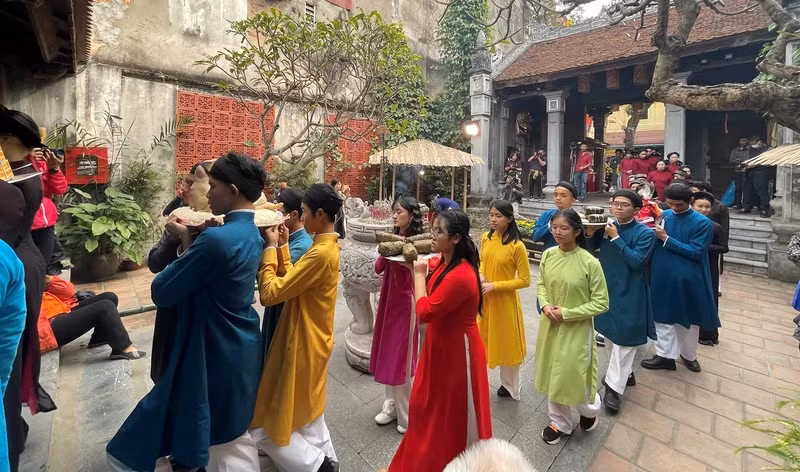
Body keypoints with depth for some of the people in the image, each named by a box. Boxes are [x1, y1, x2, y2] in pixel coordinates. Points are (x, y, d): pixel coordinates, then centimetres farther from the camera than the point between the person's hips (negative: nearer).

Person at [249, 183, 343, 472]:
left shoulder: (320, 253, -27)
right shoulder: (327, 246, 4)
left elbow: (270, 293, -25)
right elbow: (293, 283, 8)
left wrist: (270, 248, -15)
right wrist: (282, 248, 2)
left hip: (302, 345, -10)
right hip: (311, 341, 10)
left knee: (267, 424, 9)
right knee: (307, 414, 25)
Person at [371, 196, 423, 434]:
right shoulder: (393, 238, 6)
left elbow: (402, 281, -22)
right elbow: (378, 268, 0)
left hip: (404, 303, -8)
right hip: (388, 299, 8)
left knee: (402, 357, 3)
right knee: (388, 354, 16)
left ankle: (408, 414, 20)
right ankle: (391, 405, 33)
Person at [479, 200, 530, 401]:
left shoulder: (517, 246, -19)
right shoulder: (486, 238, -2)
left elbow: (525, 280, -15)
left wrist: (494, 286, -20)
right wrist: (480, 275, -8)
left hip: (504, 301, -5)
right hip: (483, 299, 5)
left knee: (507, 343, 14)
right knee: (481, 340, 18)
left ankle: (510, 386, 37)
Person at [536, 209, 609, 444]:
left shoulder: (590, 263, -19)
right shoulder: (548, 255, -6)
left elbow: (601, 303, -13)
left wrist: (567, 313, -18)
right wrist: (545, 305, -10)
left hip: (576, 330, -4)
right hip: (550, 326, 4)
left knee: (574, 377, 9)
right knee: (553, 376, 16)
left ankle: (590, 410, 44)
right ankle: (560, 422, 39)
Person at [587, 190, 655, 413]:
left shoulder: (645, 233, -12)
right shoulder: (607, 226, 0)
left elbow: (637, 261, -22)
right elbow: (591, 247, 9)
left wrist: (616, 238, -23)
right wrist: (591, 233, -11)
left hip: (629, 293, -6)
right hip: (606, 288, 6)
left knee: (623, 338, -3)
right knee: (610, 333, 18)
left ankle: (614, 386, 6)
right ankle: (625, 373, 39)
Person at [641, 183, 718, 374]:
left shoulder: (702, 223, -9)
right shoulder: (665, 215, 2)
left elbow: (696, 252, -16)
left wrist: (666, 239, -19)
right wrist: (653, 233, -12)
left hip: (688, 279, -3)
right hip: (663, 277, 3)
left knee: (688, 317, 14)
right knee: (664, 316, 10)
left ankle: (688, 355, 35)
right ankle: (665, 355, 23)